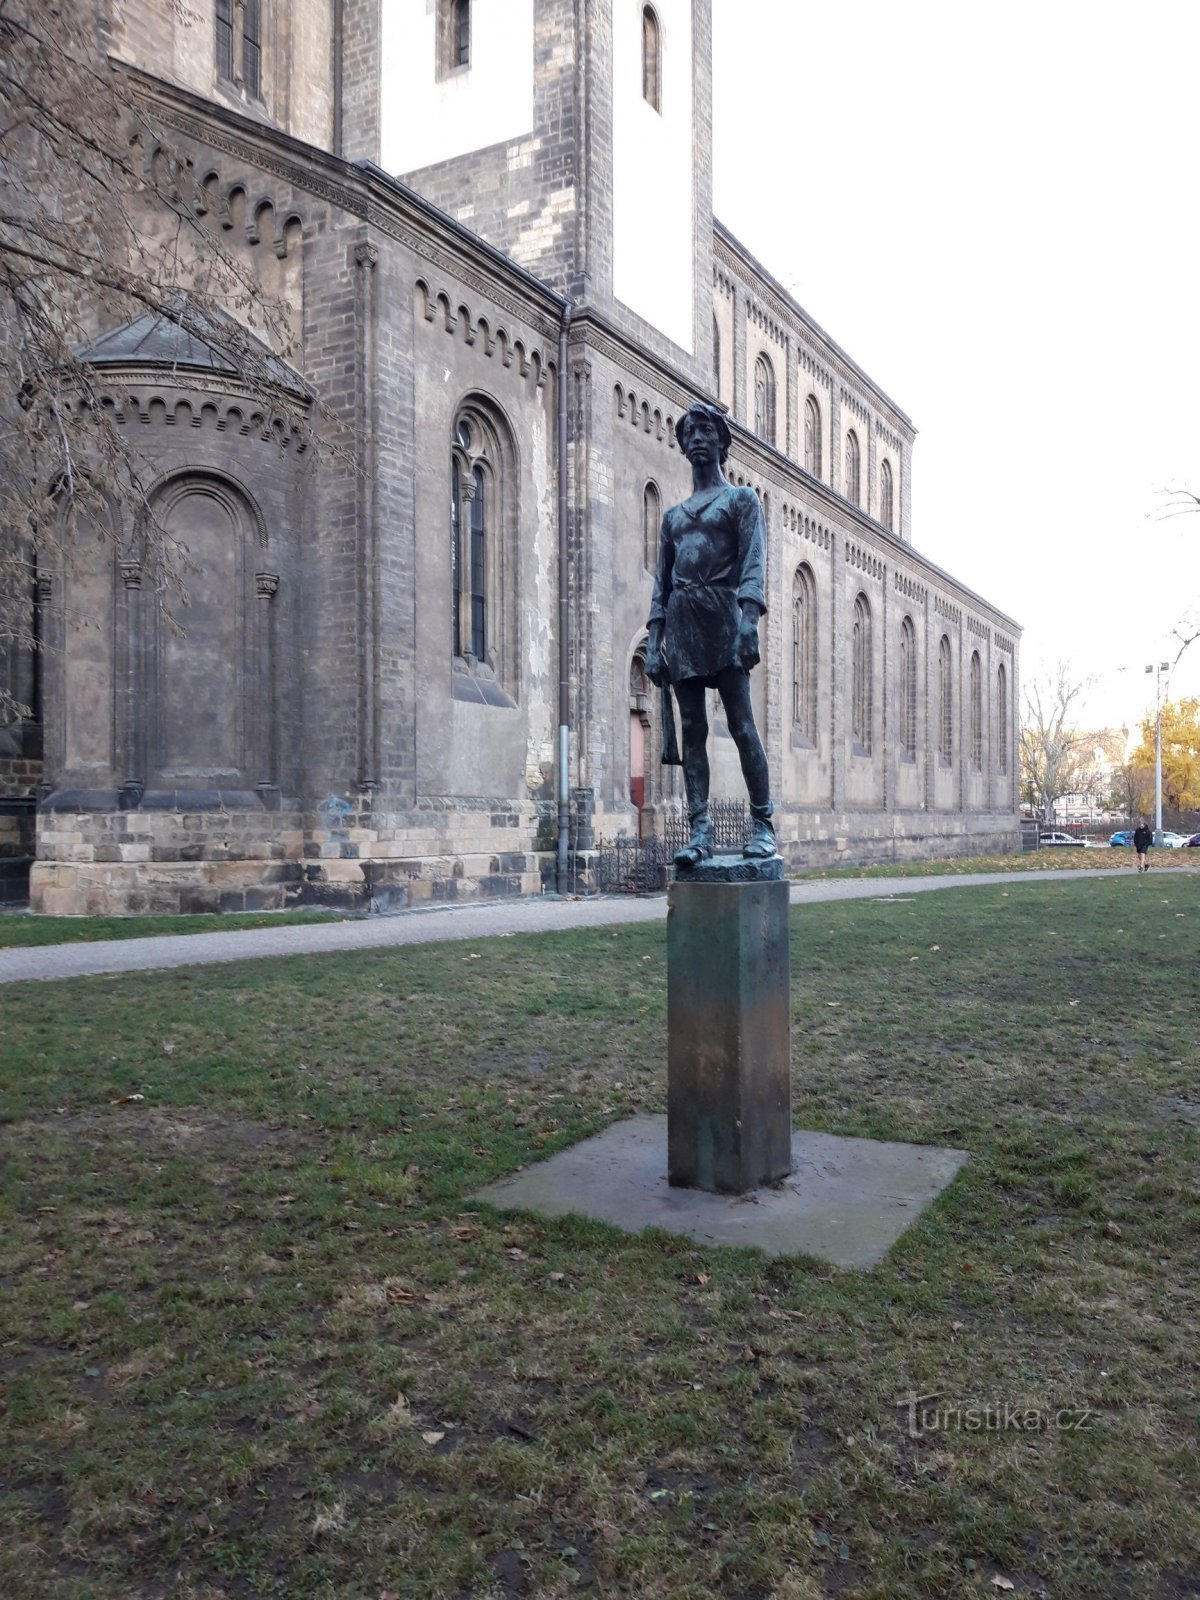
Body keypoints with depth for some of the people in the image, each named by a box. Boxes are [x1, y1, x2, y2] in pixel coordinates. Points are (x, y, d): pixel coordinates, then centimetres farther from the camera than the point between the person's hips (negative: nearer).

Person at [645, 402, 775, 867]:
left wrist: (749, 617, -23)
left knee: (741, 724, -9)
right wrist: (653, 642, 7)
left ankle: (762, 825, -5)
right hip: (681, 623, 5)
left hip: (722, 616, -5)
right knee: (692, 730, -1)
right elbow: (661, 583, 18)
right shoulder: (673, 515, 24)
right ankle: (700, 830, -2)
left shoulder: (741, 499, 9)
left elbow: (754, 561, -6)